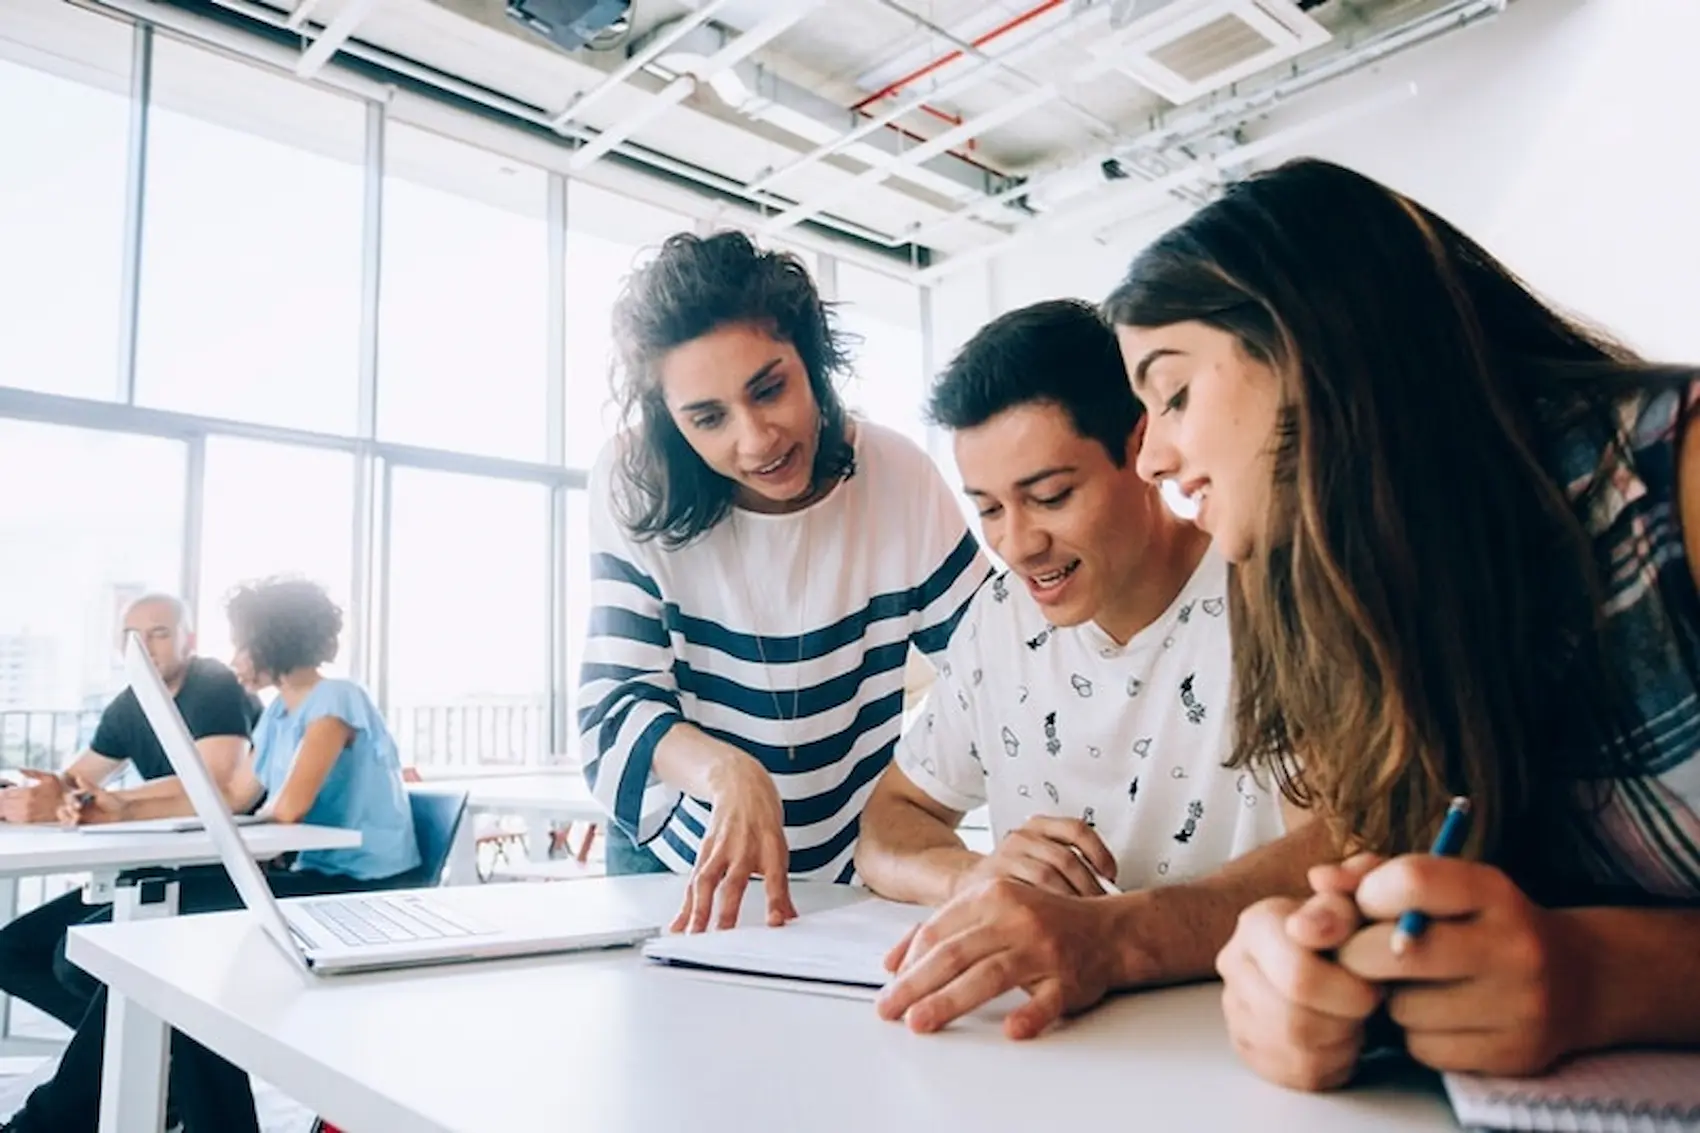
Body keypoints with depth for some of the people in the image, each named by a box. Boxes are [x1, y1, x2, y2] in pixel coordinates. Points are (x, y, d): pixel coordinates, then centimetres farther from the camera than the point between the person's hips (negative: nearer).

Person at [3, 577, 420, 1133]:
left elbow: (289, 806, -22)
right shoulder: (277, 712, 17)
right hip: (315, 878, 9)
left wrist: (265, 802, 0)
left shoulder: (336, 698, -13)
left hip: (365, 893, -9)